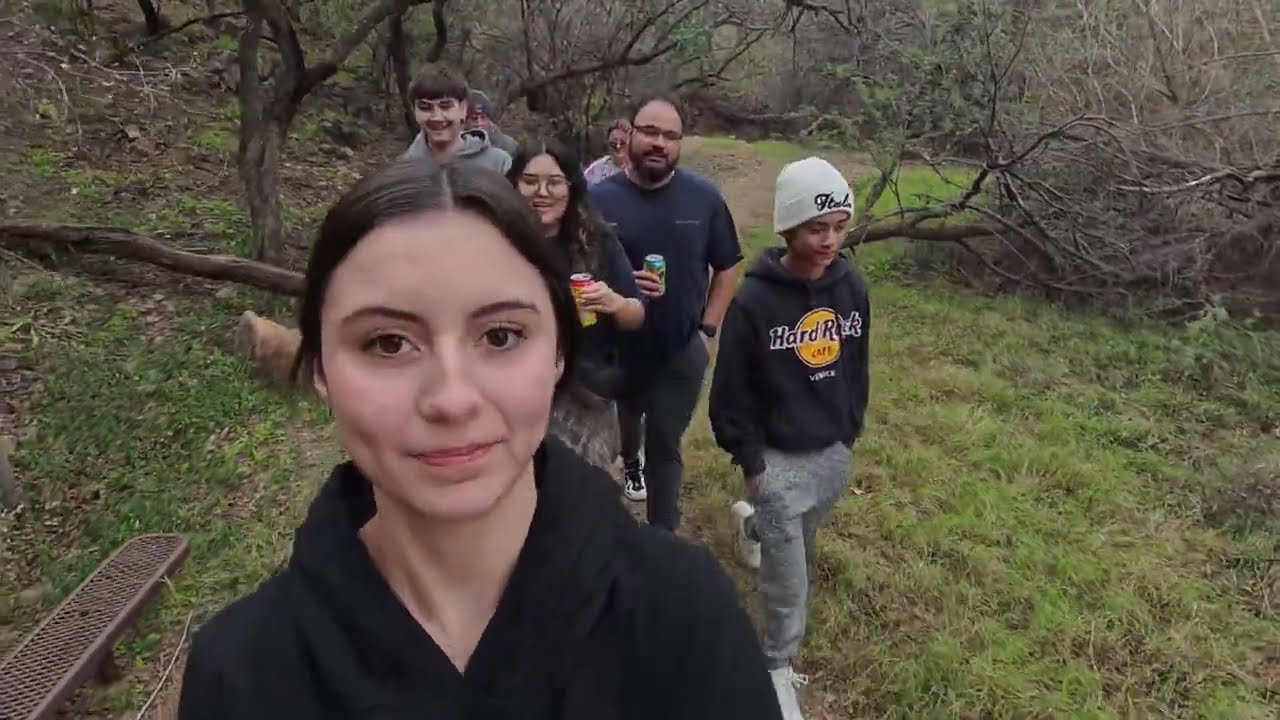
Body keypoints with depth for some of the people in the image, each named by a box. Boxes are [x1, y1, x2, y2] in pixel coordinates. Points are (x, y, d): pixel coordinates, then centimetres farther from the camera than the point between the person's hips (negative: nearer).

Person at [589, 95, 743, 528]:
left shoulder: (704, 198, -9)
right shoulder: (600, 199, -11)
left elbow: (725, 269, 1)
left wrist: (707, 330, -6)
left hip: (682, 350, -1)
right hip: (617, 347, 2)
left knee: (666, 446, 6)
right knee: (626, 422, 29)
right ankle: (630, 463, 62)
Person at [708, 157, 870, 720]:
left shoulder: (852, 287, -5)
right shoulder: (754, 300, -20)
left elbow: (857, 367, 9)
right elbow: (732, 389, -12)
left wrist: (851, 431, 13)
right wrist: (749, 459, -9)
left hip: (833, 452, 5)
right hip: (778, 457, -5)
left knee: (801, 541, 27)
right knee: (790, 578, 2)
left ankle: (754, 524, 60)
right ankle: (778, 669, 24)